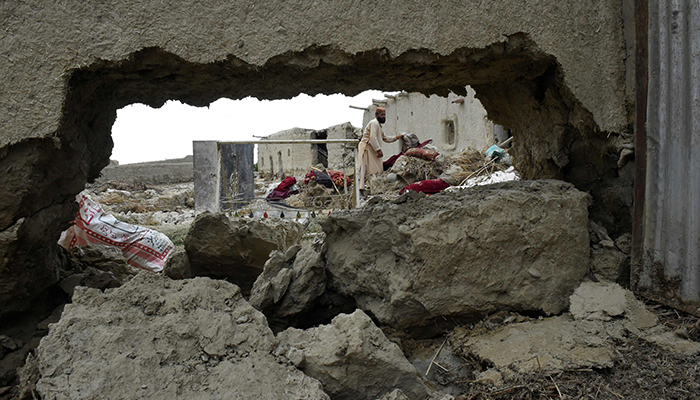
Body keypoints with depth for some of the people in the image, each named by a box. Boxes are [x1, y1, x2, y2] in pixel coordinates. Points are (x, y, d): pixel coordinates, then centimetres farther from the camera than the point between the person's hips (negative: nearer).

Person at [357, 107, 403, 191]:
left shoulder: (378, 125, 26)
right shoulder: (374, 123, -8)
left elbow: (385, 138, 31)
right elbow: (373, 137, -20)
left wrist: (396, 137, 20)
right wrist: (378, 150, -23)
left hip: (371, 150, 10)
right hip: (366, 148, -10)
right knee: (369, 169, -16)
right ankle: (362, 188, -20)